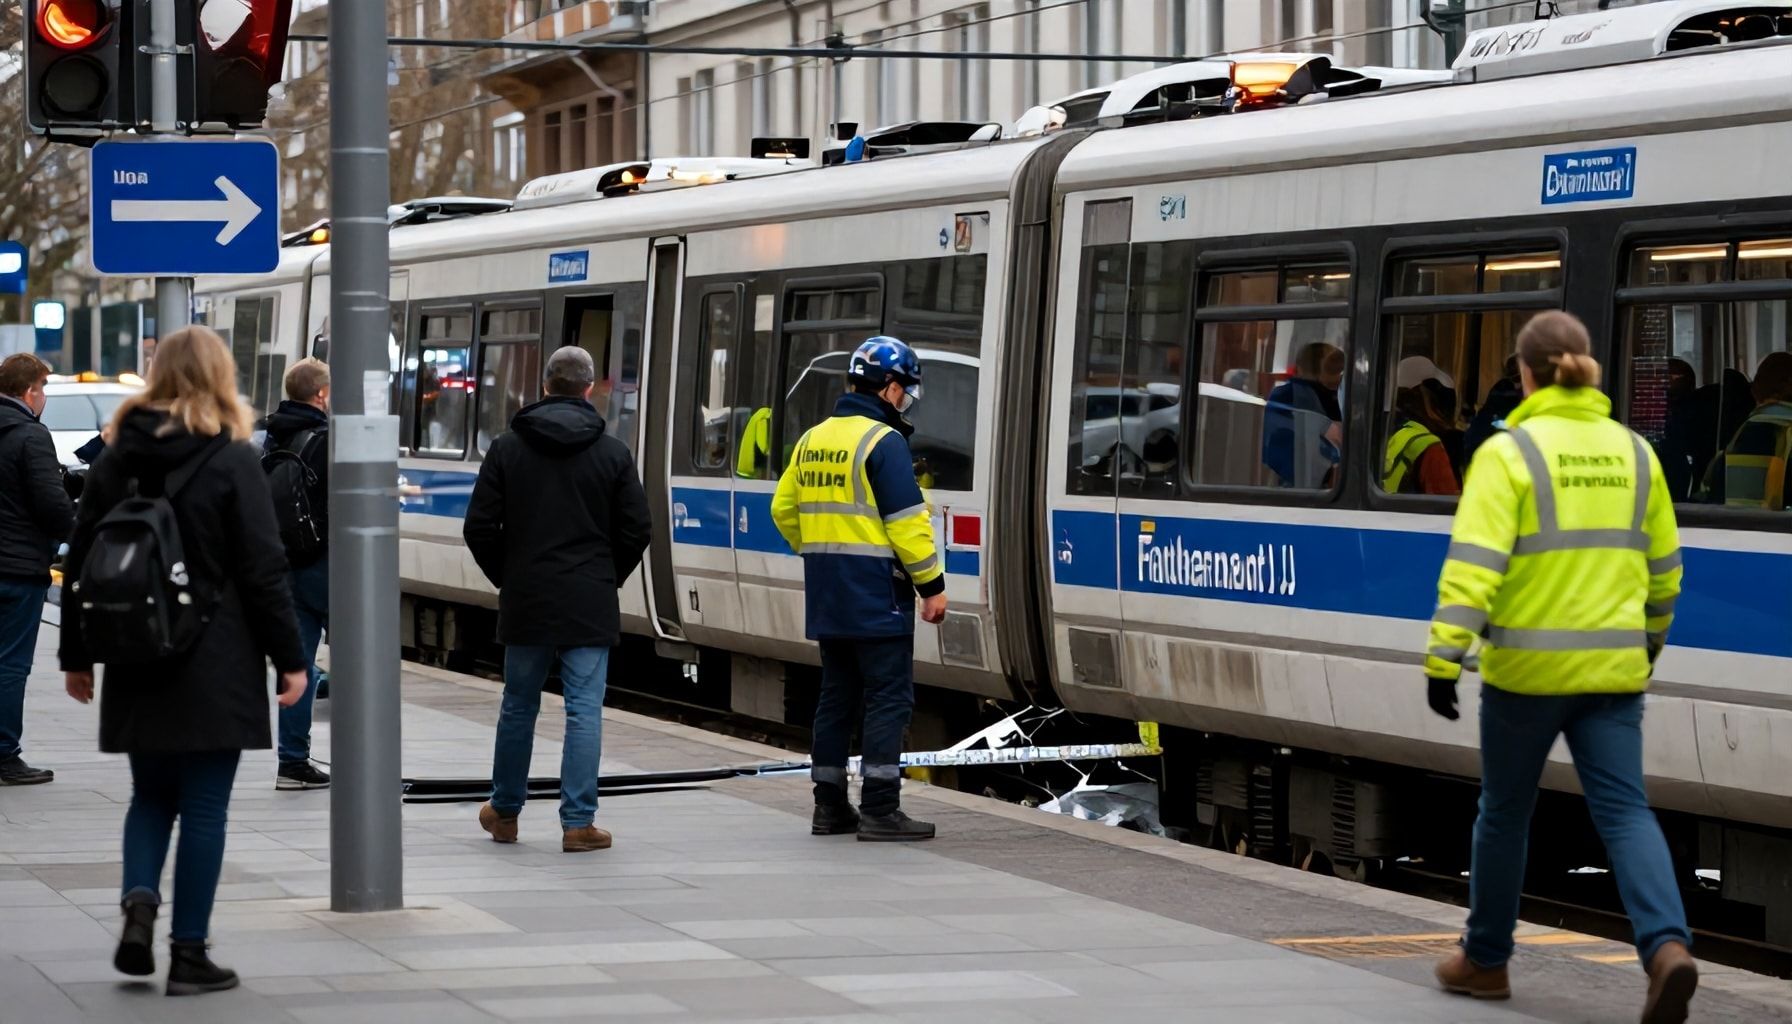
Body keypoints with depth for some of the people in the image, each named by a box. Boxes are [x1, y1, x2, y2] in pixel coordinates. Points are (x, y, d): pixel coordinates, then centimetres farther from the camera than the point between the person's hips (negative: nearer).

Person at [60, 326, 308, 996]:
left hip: (139, 665, 4)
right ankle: (189, 954, 3)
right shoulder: (232, 460, -8)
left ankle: (139, 901, -6)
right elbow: (263, 570, -9)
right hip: (215, 664, -4)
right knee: (204, 807, 2)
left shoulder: (118, 457, 6)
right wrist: (289, 658, -3)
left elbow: (82, 558, 9)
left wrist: (77, 654, 17)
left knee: (151, 795, 17)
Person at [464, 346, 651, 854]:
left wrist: (506, 578, 13)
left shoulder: (508, 448, 0)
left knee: (518, 705, 14)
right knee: (584, 709, -1)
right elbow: (637, 531, -1)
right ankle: (578, 823, -4)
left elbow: (479, 527, -1)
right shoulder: (612, 453, -1)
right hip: (590, 605, -2)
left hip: (526, 602, 2)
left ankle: (504, 811, 25)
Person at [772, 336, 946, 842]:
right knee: (890, 697, -4)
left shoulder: (813, 440, 12)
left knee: (836, 696, 13)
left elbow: (784, 509, 18)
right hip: (876, 595, -8)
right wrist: (932, 585, -10)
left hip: (827, 596, 8)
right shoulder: (883, 441, -13)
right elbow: (907, 521, -16)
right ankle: (880, 810, -7)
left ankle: (829, 806, 16)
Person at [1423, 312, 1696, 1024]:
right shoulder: (1632, 452, 7)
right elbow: (1663, 564, 16)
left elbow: (1475, 562, -17)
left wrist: (1444, 658, -16)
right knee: (1625, 810, 0)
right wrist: (1649, 636, 32)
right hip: (1613, 665, 3)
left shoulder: (1509, 452, -8)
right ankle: (1667, 946, -22)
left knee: (1504, 812, 13)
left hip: (1527, 667, -3)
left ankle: (1485, 961, 25)